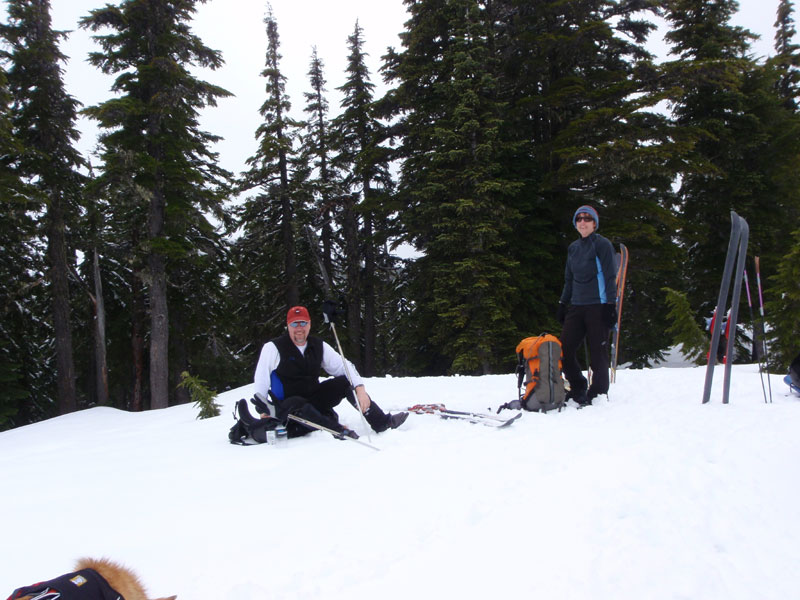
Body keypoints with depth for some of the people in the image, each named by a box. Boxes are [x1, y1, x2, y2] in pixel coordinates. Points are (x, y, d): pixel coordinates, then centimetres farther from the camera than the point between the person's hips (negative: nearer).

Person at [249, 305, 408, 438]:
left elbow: (343, 366, -3)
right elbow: (260, 382, -10)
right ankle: (340, 431, -49)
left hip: (315, 398, 5)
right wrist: (263, 411, -18)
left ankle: (382, 422, -13)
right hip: (288, 404, -4)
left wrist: (360, 389, -18)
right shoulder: (273, 348, -10)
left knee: (346, 382, -12)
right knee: (298, 405, -39)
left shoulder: (319, 346, 2)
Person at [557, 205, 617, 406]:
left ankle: (599, 393, 10)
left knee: (597, 352, -3)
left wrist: (610, 305, -12)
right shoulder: (573, 248, 15)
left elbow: (610, 277, -7)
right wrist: (563, 304, 17)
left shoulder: (602, 244, -3)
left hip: (598, 306, -6)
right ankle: (578, 388, 18)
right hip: (576, 307, 6)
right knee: (564, 349, 1)